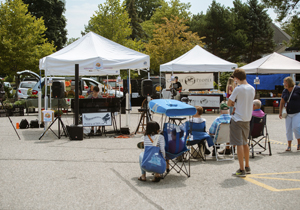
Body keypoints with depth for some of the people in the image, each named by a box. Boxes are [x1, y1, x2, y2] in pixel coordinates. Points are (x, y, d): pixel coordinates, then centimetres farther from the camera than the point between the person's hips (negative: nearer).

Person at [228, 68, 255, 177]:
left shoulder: (238, 89, -16)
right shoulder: (252, 89, 6)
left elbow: (229, 103, -11)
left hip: (238, 119, -8)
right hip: (247, 119, 8)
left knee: (239, 144, -3)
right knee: (245, 143, 19)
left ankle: (242, 170, -2)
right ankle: (247, 167, 28)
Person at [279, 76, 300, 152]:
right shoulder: (284, 91, 9)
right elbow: (282, 102, 16)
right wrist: (280, 112, 11)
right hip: (288, 114, 5)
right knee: (288, 130, 2)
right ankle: (289, 146, 11)